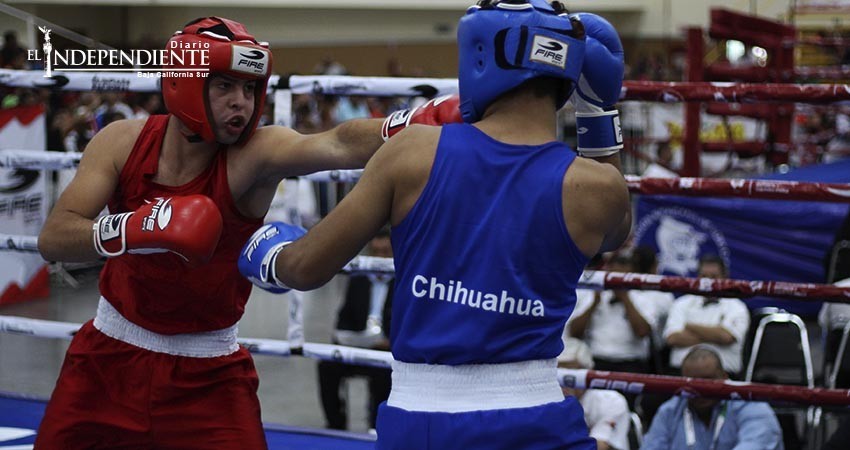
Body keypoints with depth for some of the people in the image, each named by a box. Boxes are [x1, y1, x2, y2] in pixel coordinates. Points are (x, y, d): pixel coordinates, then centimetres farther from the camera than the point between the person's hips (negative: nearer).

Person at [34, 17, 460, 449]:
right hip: (111, 353, 2)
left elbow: (342, 144, -41)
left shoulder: (255, 154, -21)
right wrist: (139, 227, -39)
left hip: (208, 375, -2)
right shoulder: (123, 143, -13)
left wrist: (421, 120, -60)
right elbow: (53, 240, -21)